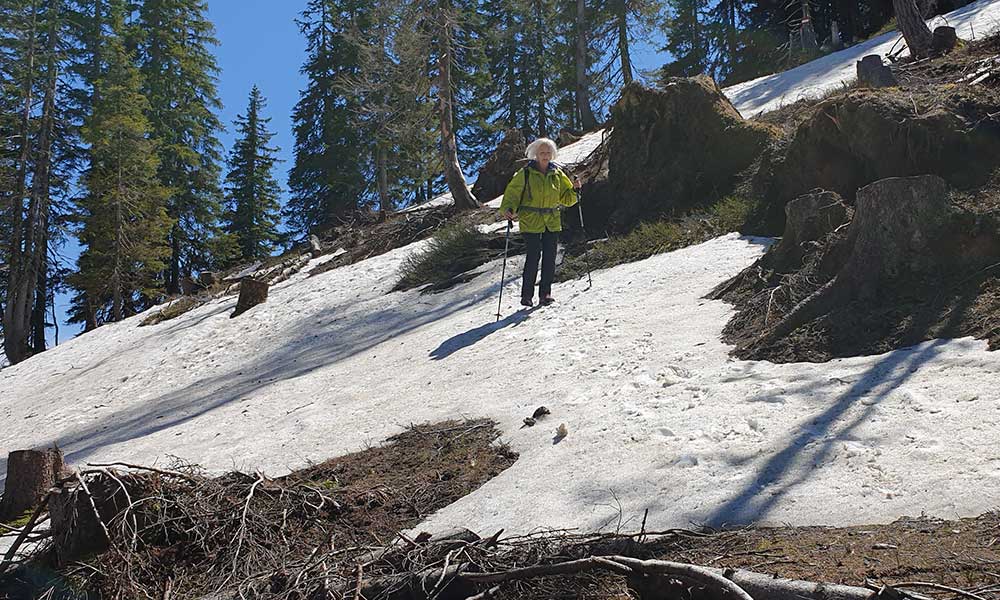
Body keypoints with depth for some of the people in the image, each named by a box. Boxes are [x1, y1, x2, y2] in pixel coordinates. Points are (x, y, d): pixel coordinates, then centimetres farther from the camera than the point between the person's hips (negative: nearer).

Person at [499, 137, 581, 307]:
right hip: (531, 221, -4)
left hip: (552, 221, 4)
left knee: (550, 257, 2)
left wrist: (574, 190, -5)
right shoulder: (525, 173, -2)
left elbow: (566, 198, 15)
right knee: (533, 256, -10)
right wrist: (508, 209, -21)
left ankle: (545, 293, 11)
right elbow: (512, 193, -4)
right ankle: (527, 295, 0)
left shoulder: (557, 174, 10)